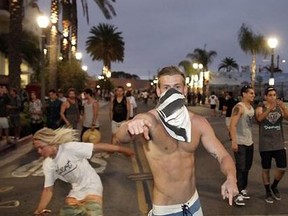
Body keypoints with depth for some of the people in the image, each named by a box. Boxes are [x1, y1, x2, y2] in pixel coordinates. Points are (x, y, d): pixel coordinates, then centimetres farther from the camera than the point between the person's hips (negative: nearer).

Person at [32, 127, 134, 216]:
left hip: (92, 187, -6)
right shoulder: (47, 164, -5)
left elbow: (99, 147, -21)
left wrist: (121, 149, -18)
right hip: (75, 192, 6)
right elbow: (48, 190, 2)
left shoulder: (70, 148, -24)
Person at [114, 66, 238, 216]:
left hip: (194, 203, 4)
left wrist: (231, 178, -25)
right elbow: (120, 138, -37)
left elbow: (223, 156, -4)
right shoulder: (148, 120, -18)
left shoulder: (199, 123, -5)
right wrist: (129, 127, -60)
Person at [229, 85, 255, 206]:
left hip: (249, 142, 8)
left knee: (247, 167, 15)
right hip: (240, 143, -8)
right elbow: (232, 125, -21)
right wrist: (234, 142, -26)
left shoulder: (251, 107, 12)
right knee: (240, 168, -7)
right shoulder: (239, 107, -15)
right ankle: (237, 194, -2)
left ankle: (243, 189, 28)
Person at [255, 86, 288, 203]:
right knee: (266, 169, 8)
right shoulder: (260, 108, -5)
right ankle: (268, 192, 26)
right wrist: (270, 108, -42)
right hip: (265, 145, -2)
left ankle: (274, 187, 29)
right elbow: (259, 118, -27)